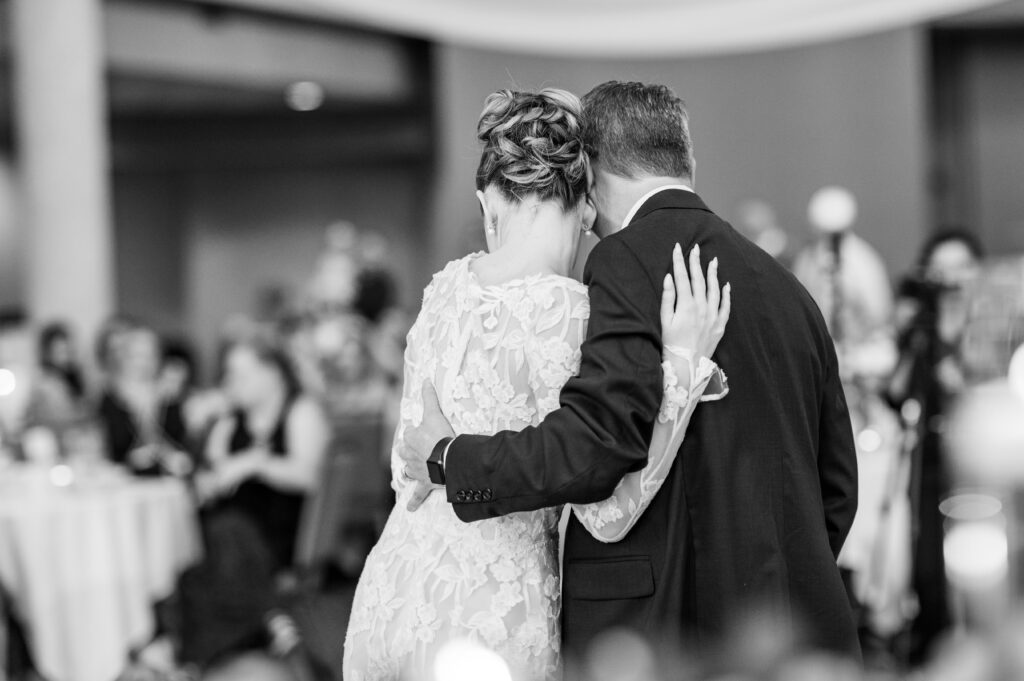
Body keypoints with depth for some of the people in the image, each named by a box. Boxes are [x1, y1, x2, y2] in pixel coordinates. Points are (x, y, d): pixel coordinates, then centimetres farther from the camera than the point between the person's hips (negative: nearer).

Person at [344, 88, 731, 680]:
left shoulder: (450, 284, 6)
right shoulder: (562, 308, -14)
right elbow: (608, 512, -14)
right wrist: (682, 362, -13)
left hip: (390, 589, 7)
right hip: (492, 614, -7)